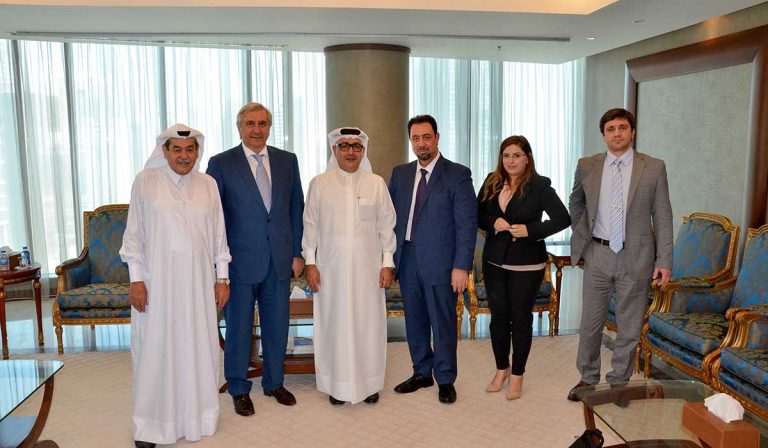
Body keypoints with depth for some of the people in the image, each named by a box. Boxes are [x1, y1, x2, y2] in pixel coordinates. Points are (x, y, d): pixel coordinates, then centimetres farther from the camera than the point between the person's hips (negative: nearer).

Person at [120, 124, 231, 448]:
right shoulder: (146, 181, -1)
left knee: (197, 346, 10)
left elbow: (219, 235, 8)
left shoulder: (208, 184, 6)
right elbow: (134, 234, -1)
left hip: (198, 281, 3)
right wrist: (135, 280, -6)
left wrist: (222, 278, 6)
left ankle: (195, 414, 27)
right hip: (156, 281, -2)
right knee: (155, 348, 4)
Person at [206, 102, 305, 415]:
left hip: (280, 260, 3)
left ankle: (274, 383, 33)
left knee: (277, 325, 14)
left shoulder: (287, 161, 6)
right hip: (241, 261, -3)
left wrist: (297, 253, 5)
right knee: (238, 328, 9)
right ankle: (239, 390, 27)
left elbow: (296, 209, 8)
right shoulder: (221, 163, -3)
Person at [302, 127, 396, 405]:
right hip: (331, 268, 0)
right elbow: (311, 225, 4)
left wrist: (387, 263, 1)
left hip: (367, 267, 1)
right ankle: (336, 384, 19)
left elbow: (387, 225, 5)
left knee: (368, 323, 5)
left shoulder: (377, 184, 3)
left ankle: (370, 382, 21)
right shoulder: (319, 184, 3)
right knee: (334, 323, 4)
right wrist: (310, 263, 0)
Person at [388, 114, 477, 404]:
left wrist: (461, 266, -14)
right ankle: (422, 373, 32)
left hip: (439, 262, -4)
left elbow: (467, 224, -9)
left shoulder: (458, 175, -6)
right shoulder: (400, 174, 9)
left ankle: (445, 380, 23)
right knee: (414, 321, 15)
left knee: (443, 323, 6)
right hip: (407, 260, 5)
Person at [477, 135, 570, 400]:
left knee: (521, 318, 6)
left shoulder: (539, 186, -8)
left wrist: (531, 230, -19)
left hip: (526, 264, -4)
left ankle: (517, 375, 22)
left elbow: (563, 219, -9)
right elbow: (477, 215, 9)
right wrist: (493, 223, -11)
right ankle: (501, 369, 30)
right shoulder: (492, 183, 5)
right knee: (498, 317, 11)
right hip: (495, 261, 4)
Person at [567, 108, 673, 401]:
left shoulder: (653, 168, -2)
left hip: (635, 257, -1)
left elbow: (663, 217, -1)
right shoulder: (587, 166, 2)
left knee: (629, 325, 10)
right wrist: (581, 237, 11)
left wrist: (664, 260, -5)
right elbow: (575, 203, 19)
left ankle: (618, 381, 28)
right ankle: (588, 378, 29)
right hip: (598, 255, 2)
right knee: (591, 321, 11)